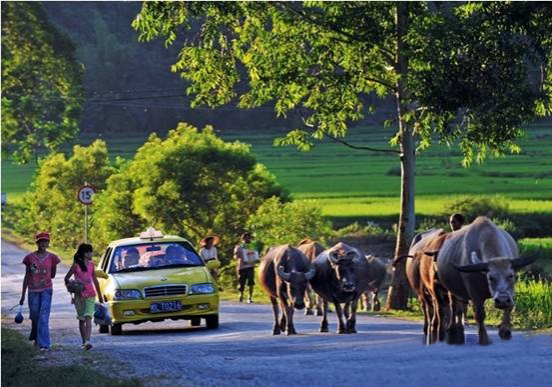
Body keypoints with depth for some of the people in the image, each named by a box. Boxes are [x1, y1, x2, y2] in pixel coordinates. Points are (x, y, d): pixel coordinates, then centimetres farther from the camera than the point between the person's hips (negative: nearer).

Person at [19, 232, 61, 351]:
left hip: (46, 290, -1)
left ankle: (44, 344, -14)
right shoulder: (30, 258, -1)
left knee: (44, 317, -12)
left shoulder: (52, 258, -1)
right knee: (35, 316, 10)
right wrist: (23, 295, 5)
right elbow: (27, 276, 5)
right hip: (33, 291, 1)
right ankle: (36, 337, 37)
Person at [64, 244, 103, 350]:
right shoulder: (76, 265, -4)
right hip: (79, 296, -2)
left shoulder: (91, 264, 8)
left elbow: (95, 280, 18)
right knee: (81, 319, 8)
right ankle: (84, 341, 19)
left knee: (88, 318, -13)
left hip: (90, 295, 2)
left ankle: (87, 341, -25)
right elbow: (66, 278, 2)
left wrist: (99, 294, 21)